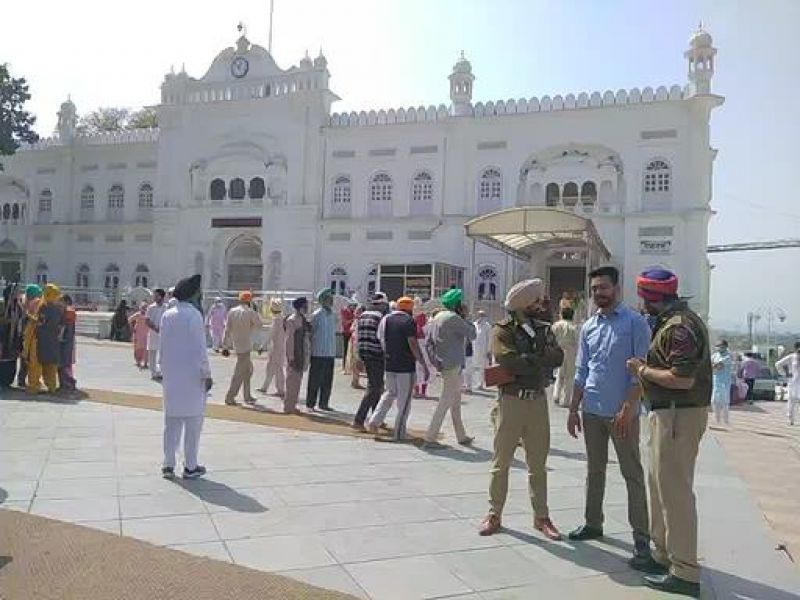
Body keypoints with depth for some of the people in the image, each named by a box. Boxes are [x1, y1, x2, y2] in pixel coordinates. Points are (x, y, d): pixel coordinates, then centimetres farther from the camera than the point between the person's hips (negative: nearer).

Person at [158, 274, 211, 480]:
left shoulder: (166, 315, 5)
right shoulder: (193, 315, -13)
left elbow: (161, 347, 10)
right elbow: (199, 348, -15)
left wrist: (165, 369, 19)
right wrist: (207, 374, -8)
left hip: (171, 377, 6)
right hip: (191, 377, -6)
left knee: (171, 420, 12)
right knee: (193, 421, 4)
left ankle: (168, 465, 15)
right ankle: (190, 466, 10)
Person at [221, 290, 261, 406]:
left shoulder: (232, 311, 3)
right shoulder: (250, 312, -11)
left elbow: (227, 329, 1)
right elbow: (259, 325, 1)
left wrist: (225, 346, 3)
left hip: (236, 344, 6)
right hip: (245, 346, -6)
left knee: (248, 369, 20)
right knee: (239, 373, -2)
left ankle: (247, 396, 25)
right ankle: (230, 398, -3)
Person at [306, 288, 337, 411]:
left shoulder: (333, 315, 11)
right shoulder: (316, 315, -9)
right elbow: (310, 333, -7)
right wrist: (310, 350, -8)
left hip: (330, 354, 6)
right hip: (318, 353, -6)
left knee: (327, 381, 11)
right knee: (315, 380, 0)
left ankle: (324, 403, 21)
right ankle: (310, 404, 9)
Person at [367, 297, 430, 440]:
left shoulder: (386, 319, 9)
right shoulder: (408, 321, -11)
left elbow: (381, 342, 13)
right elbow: (413, 344, -17)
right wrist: (423, 365, -14)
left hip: (389, 365, 6)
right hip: (406, 366, -6)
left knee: (390, 393, 24)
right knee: (404, 399, 4)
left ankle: (375, 421, 11)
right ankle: (399, 433, 8)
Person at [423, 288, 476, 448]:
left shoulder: (438, 317, 12)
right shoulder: (453, 318, -15)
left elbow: (430, 342, 12)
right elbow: (472, 335, -11)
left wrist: (435, 360, 12)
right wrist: (465, 318, -1)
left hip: (443, 365, 9)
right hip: (453, 366, -9)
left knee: (456, 401, 17)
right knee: (445, 402, -4)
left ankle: (461, 436, 26)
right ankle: (430, 438, -2)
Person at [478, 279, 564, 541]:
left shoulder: (543, 329, 9)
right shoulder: (502, 330, -6)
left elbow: (557, 357, -6)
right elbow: (509, 361, -22)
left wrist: (526, 361, -17)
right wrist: (540, 360, -10)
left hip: (538, 401, 4)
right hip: (511, 400, -4)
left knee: (538, 464, 12)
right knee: (501, 462, 7)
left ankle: (541, 516, 23)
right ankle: (494, 515, 19)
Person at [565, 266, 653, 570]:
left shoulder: (635, 322, -6)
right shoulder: (588, 327, 10)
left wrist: (627, 408, -17)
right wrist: (573, 409, 11)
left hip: (622, 412, -6)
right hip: (591, 411, 6)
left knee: (633, 475, 1)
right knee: (594, 470, 16)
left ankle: (641, 538, 7)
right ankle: (592, 523, 29)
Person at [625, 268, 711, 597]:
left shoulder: (679, 326, -20)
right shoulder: (676, 320, 13)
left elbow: (682, 379, -26)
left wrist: (644, 371, -14)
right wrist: (647, 367, 8)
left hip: (679, 416, -11)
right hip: (669, 413, 11)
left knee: (674, 490, -3)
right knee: (660, 483, 19)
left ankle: (685, 573, 8)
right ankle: (664, 554, 31)